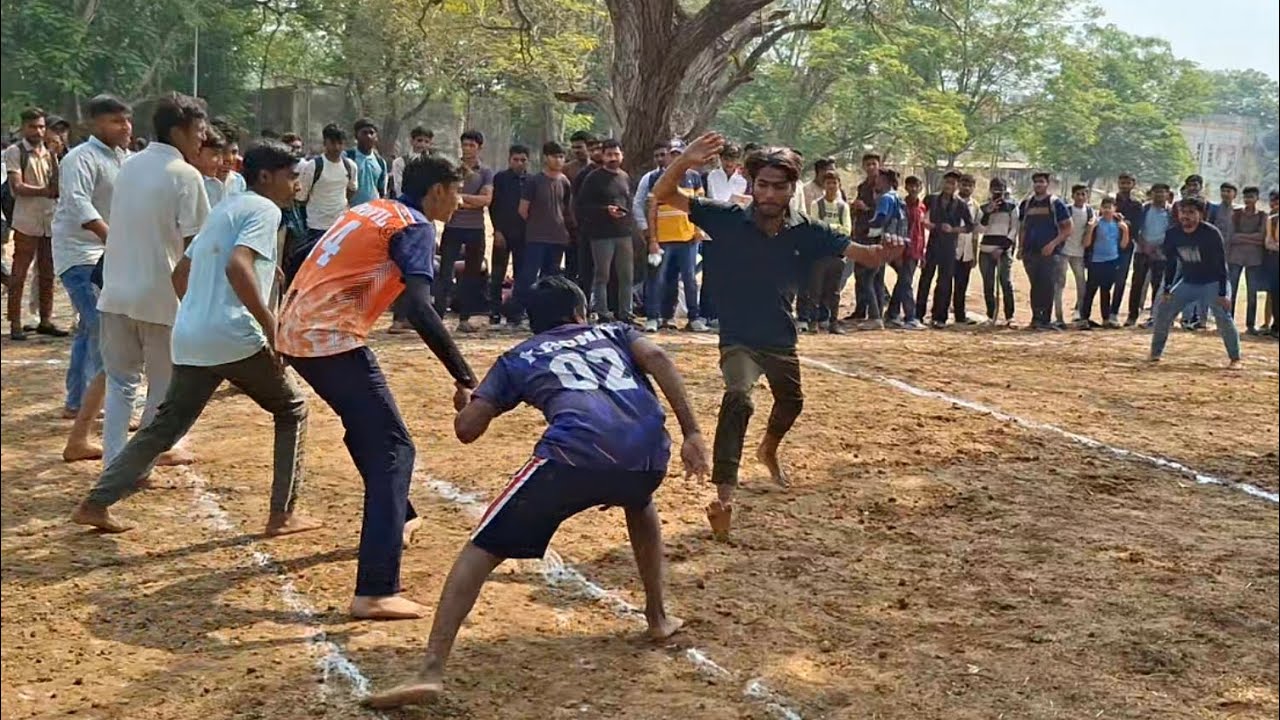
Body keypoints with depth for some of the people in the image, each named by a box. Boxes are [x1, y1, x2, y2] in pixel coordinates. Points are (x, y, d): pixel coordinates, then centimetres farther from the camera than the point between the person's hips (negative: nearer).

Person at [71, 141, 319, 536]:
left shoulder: (224, 209, 22)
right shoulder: (264, 210, -5)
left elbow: (182, 274, 25)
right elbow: (237, 266, -22)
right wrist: (271, 326, -20)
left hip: (189, 340, 8)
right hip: (234, 338, -8)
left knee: (165, 426, 17)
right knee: (292, 410, 9)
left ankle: (96, 503, 14)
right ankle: (283, 514, 8)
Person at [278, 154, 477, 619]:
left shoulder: (371, 210, 21)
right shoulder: (415, 227, -5)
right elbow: (419, 310, -20)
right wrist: (465, 378, -22)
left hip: (294, 332, 9)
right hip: (333, 339, -9)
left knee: (366, 427, 29)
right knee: (393, 449, -8)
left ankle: (396, 520, 48)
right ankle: (375, 592, -18)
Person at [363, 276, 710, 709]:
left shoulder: (518, 357, 28)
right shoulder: (614, 332, 33)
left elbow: (466, 429, 20)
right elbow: (655, 358, 11)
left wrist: (484, 399, 43)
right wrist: (691, 433, 7)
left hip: (575, 452, -3)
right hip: (649, 453, 3)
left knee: (482, 550, 6)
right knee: (639, 504, 40)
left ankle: (432, 672, -8)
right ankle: (658, 618, 40)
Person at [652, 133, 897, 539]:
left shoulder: (807, 232, -11)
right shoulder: (728, 219, -17)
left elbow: (860, 253, -11)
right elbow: (663, 195, -20)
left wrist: (883, 252, -35)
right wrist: (685, 162, -40)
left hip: (781, 339, 5)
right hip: (738, 338, -5)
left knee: (791, 402, 27)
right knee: (738, 398, -32)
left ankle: (768, 450, 62)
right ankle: (724, 496, -34)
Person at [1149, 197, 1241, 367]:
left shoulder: (1211, 233, -22)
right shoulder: (1172, 234, -9)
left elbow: (1221, 264, -19)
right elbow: (1171, 263, 3)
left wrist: (1223, 293, -23)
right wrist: (1166, 290, 1)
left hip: (1213, 282, -5)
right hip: (1188, 282, 5)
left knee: (1223, 316, -19)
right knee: (1163, 310, -3)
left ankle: (1235, 358, -8)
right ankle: (1156, 353, 8)